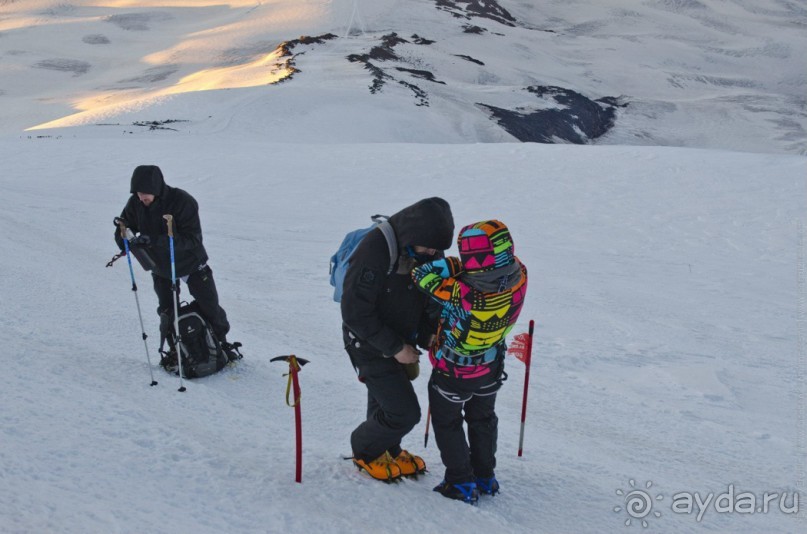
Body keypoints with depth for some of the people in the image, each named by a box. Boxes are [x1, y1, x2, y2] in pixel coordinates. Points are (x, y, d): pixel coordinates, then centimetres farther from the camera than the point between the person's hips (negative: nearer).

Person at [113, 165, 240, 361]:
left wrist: (155, 240, -43)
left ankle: (222, 342, 31)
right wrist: (127, 241, -27)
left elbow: (193, 238, -34)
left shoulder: (182, 202, -30)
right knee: (167, 313, 11)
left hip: (191, 263, -3)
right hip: (161, 268, 4)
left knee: (210, 306, 8)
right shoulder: (135, 204, -15)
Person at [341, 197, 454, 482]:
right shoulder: (374, 250, -30)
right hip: (371, 345, -6)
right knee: (405, 412, -4)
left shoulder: (428, 253, -7)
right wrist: (395, 347, -21)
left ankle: (389, 449, 47)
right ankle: (365, 450, 23)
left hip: (401, 343, 6)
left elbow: (431, 300, 9)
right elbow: (355, 312, -25)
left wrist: (427, 336, -7)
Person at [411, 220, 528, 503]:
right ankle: (485, 477, 42)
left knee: (447, 422, 21)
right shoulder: (519, 276, -26)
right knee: (482, 418, 29)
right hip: (491, 368, 5)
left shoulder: (463, 293, -41)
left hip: (454, 373, -5)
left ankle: (461, 483, 30)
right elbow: (500, 264, -4)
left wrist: (458, 264, -26)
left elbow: (422, 274, -30)